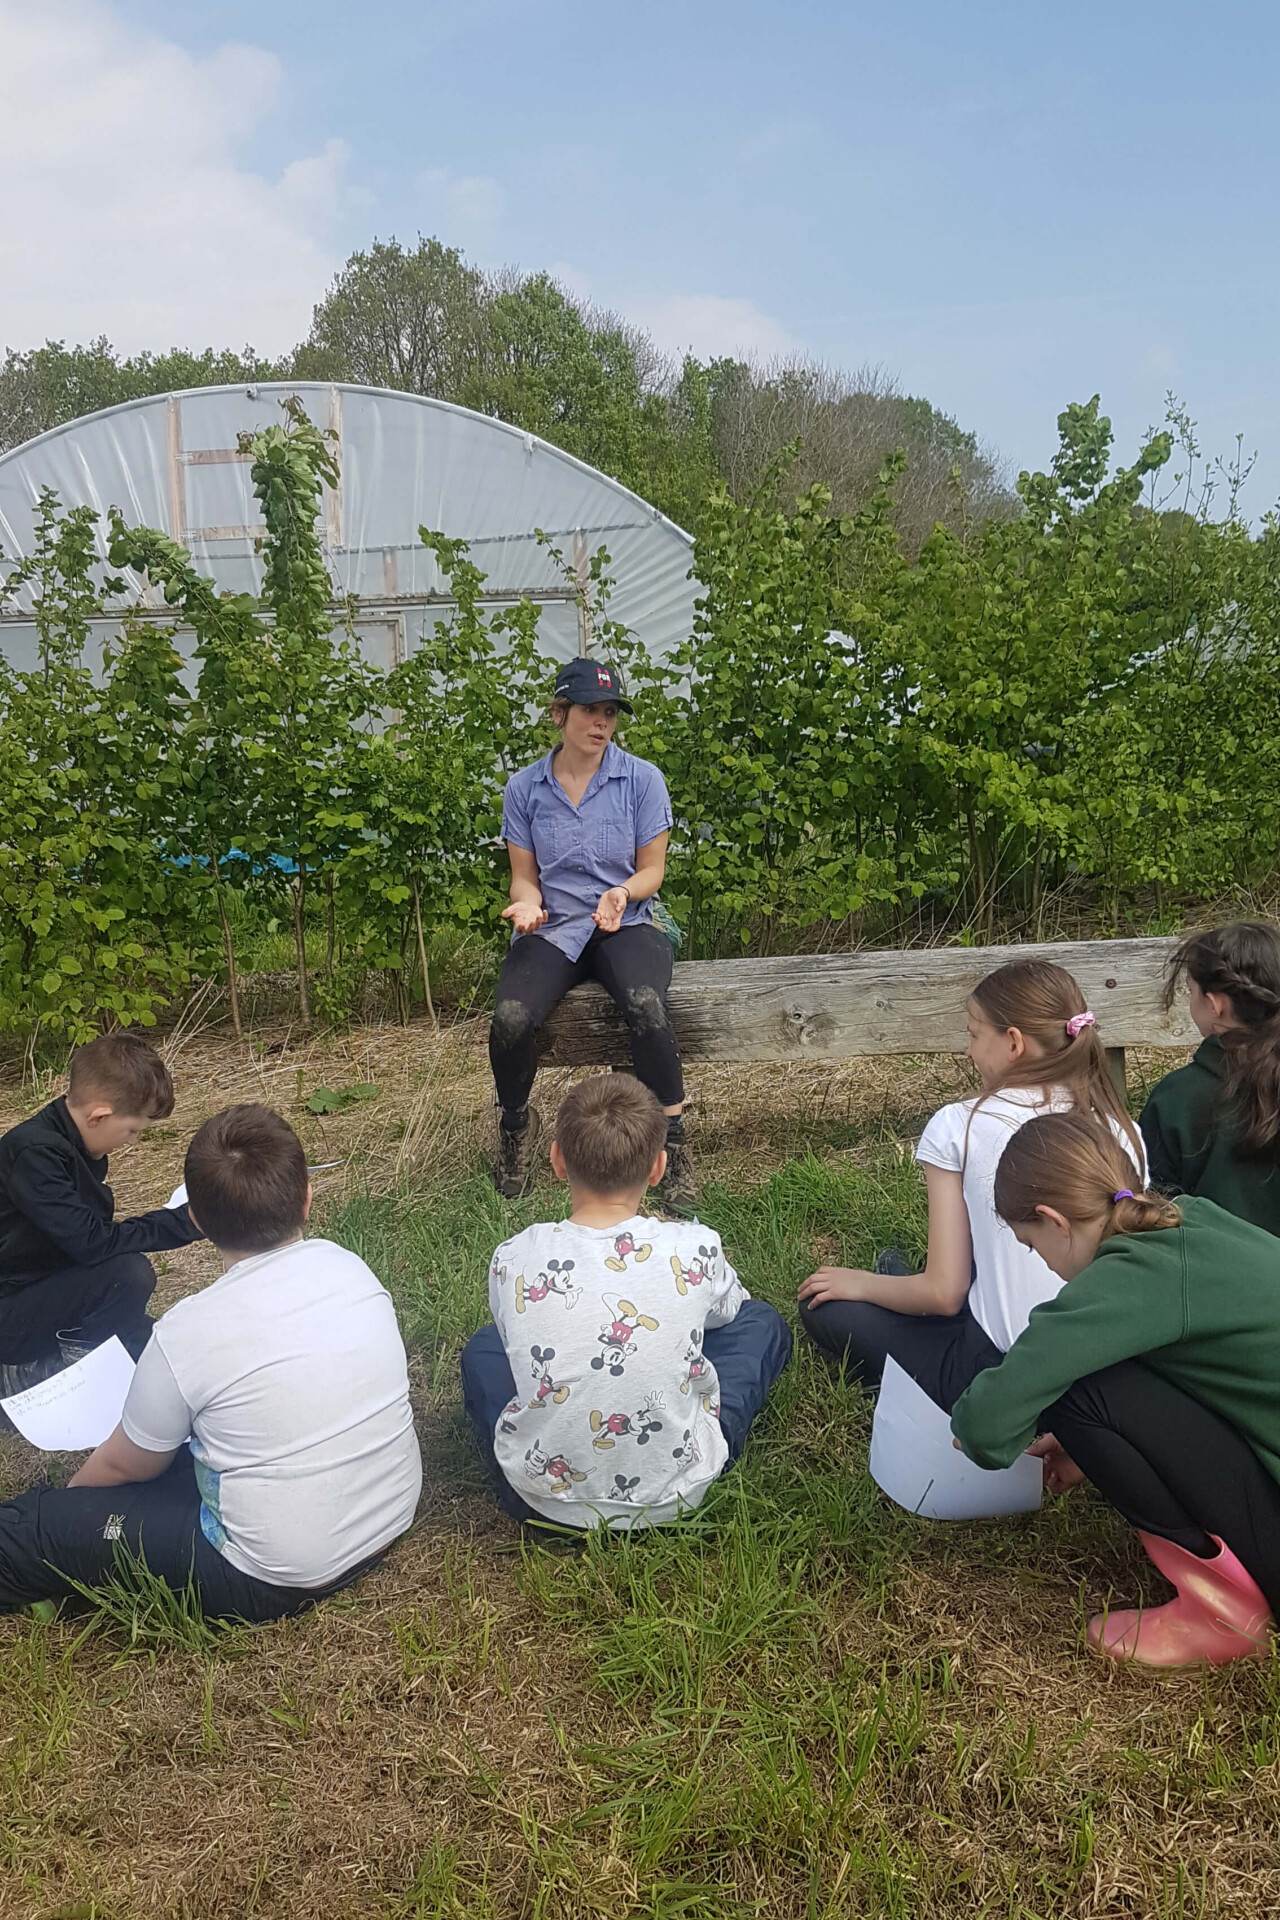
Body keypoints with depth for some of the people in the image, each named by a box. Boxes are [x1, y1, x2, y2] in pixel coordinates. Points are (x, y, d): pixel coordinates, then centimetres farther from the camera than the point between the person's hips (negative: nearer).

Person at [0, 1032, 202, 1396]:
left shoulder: (74, 1145, 3)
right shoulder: (33, 1153, -26)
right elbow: (90, 1242, -30)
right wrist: (185, 1221, -25)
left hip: (47, 1292, 9)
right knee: (127, 1273, -30)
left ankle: (37, 1366, 12)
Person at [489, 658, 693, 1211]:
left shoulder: (642, 779, 1)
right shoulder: (524, 787, 6)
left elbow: (651, 871, 3)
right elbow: (524, 875, 10)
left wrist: (621, 894, -19)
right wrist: (528, 904, -14)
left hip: (624, 925, -1)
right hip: (552, 928, 1)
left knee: (646, 1008, -35)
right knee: (511, 1019, -28)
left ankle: (674, 1140, -17)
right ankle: (516, 1124, 4)